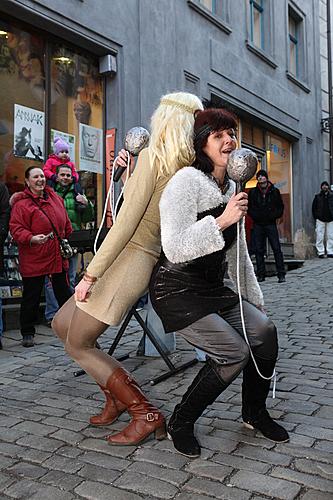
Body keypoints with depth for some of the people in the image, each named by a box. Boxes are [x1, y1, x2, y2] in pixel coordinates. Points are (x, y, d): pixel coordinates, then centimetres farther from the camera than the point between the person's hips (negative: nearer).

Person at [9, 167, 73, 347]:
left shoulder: (55, 197, 10)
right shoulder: (21, 203, -8)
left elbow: (66, 224, 17)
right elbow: (16, 229, -14)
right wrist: (31, 239, -30)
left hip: (58, 257, 5)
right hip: (33, 259, -5)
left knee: (64, 293, 14)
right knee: (31, 297, 6)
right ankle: (27, 333, 19)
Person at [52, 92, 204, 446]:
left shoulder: (153, 155, -13)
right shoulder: (186, 168, 10)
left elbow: (126, 221, -19)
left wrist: (90, 274, -17)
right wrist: (127, 170, 11)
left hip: (129, 259, -9)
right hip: (140, 260, 9)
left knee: (78, 344, 4)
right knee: (62, 324, 19)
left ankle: (146, 414, 7)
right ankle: (117, 397, 25)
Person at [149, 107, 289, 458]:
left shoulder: (231, 189, 11)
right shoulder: (187, 180, -16)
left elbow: (238, 255, 17)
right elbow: (174, 249, -25)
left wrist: (255, 302, 17)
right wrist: (222, 221, -26)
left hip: (213, 288, 8)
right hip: (177, 290, -7)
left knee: (264, 331, -7)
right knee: (234, 352, -17)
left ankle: (254, 411, 20)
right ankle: (180, 423, 6)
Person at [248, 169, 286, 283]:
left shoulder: (275, 191, 6)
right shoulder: (253, 192, 7)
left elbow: (280, 207, 11)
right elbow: (249, 208, 11)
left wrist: (273, 215, -6)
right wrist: (256, 216, -5)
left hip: (271, 224, -1)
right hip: (258, 224, 1)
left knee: (276, 249, -5)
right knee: (259, 250, 3)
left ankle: (281, 274, -1)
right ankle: (261, 274, 11)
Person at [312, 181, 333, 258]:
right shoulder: (317, 197, 5)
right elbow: (314, 208, 8)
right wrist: (316, 217, 0)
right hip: (320, 220, -1)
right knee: (320, 237, -4)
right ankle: (321, 252, 1)